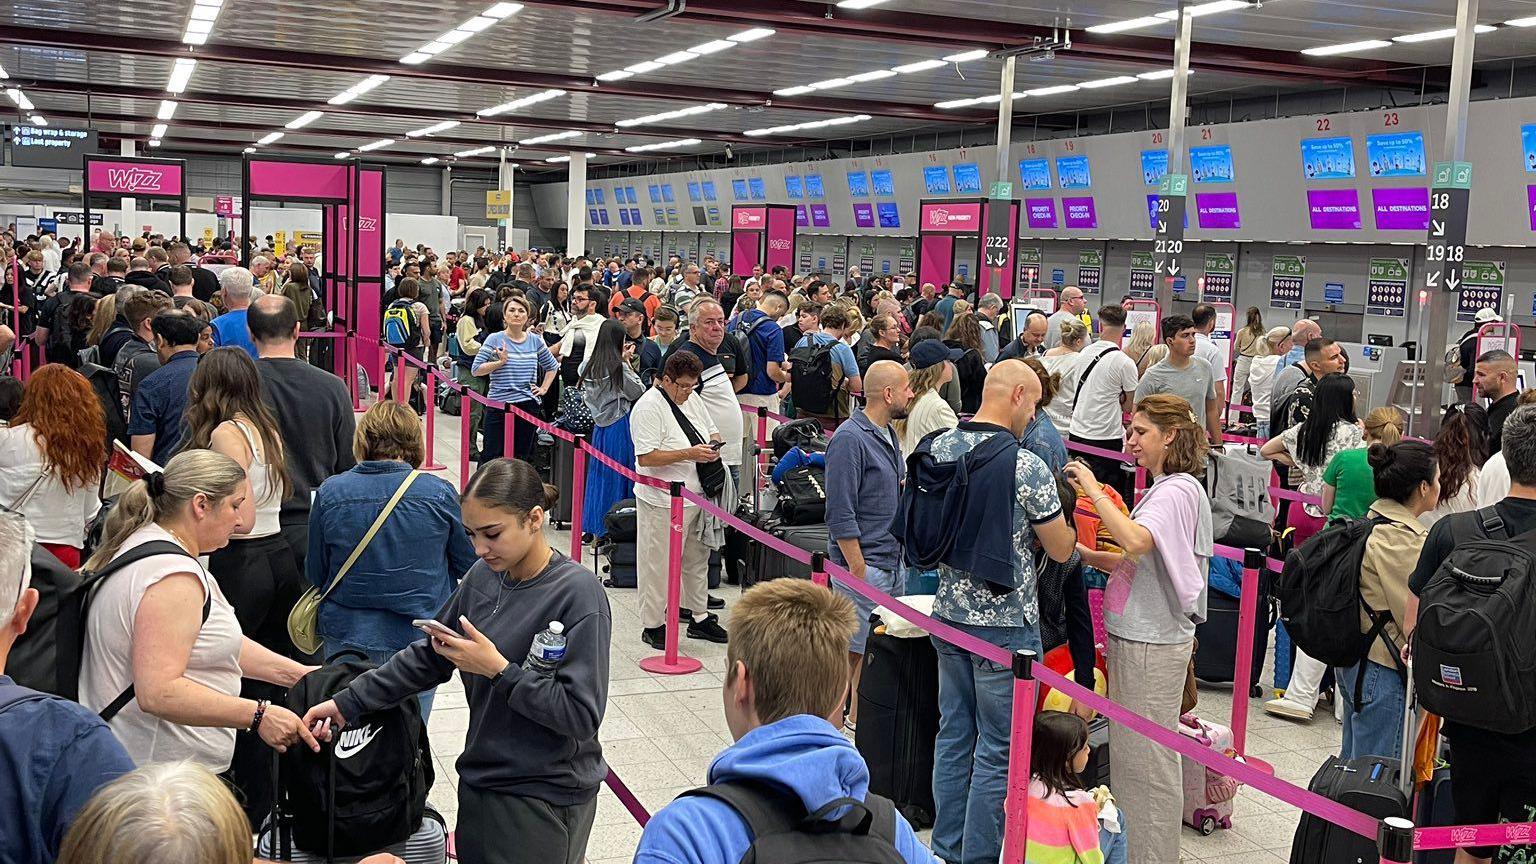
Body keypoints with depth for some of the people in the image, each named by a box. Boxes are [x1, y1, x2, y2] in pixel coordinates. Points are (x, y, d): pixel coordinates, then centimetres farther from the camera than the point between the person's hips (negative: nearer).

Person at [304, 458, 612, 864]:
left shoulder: (578, 594, -20)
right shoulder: (484, 576, 0)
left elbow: (581, 715, -23)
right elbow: (430, 656, 12)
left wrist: (498, 669, -24)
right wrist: (350, 702, 7)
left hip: (544, 797, -7)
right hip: (481, 781, 7)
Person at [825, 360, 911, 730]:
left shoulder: (888, 434, 13)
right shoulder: (850, 439, -16)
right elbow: (841, 515, -19)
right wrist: (858, 571, -19)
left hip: (890, 561, 9)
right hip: (864, 564, -9)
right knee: (852, 650, -4)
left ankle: (858, 719, 27)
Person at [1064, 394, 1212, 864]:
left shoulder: (1178, 491, -16)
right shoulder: (1165, 488, 14)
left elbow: (1136, 542, -34)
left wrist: (1094, 490, -24)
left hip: (1152, 644, -10)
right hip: (1136, 636, 10)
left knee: (1146, 760, -1)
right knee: (1129, 753, 17)